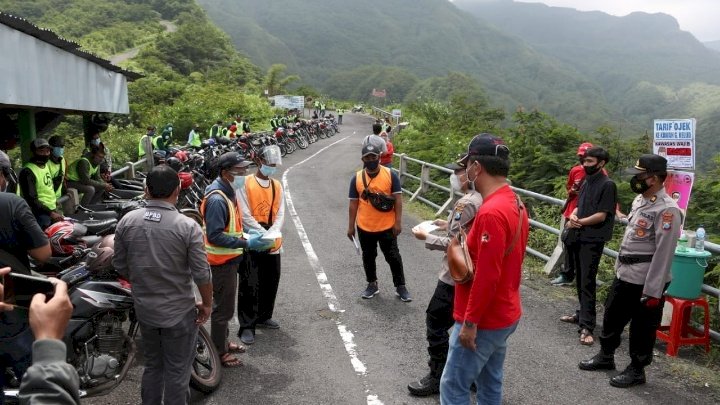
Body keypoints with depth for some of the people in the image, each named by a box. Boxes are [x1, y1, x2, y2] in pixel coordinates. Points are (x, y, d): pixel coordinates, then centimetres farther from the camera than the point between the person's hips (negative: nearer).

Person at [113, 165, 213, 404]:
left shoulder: (127, 221, -7)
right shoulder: (187, 226, -20)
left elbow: (120, 266, 3)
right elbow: (201, 274, -16)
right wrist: (207, 304, 0)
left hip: (143, 310, 5)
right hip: (179, 312, -4)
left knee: (152, 366, 24)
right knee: (177, 373, 11)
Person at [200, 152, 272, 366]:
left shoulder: (229, 192, 8)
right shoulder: (217, 199, -24)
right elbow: (214, 236, -29)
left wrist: (247, 237, 6)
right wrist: (246, 243, -29)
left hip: (230, 258, 10)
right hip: (222, 260, -10)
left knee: (225, 305, 22)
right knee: (223, 307, 2)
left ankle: (223, 342, 38)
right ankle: (219, 352, 16)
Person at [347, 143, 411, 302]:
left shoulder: (390, 175, -7)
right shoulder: (357, 178, -3)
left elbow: (397, 199, -6)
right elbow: (353, 204, 1)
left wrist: (398, 222, -10)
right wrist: (351, 226, 2)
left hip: (387, 226, -2)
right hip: (364, 227, 2)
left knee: (393, 257, 7)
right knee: (368, 257, 15)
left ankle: (400, 287, 20)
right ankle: (372, 285, 32)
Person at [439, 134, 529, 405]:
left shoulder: (491, 212, -26)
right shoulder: (514, 203, 6)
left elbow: (487, 276, -27)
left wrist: (470, 322, -20)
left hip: (484, 321, -9)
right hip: (504, 314, 9)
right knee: (490, 383, 20)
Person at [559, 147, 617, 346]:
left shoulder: (607, 185, -10)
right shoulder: (587, 182, 14)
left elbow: (602, 215, -15)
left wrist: (579, 223, -11)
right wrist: (573, 216, -4)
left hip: (593, 240, -8)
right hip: (578, 237, 8)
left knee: (587, 282, -9)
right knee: (580, 279, 15)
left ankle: (587, 326, -7)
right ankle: (582, 313, 28)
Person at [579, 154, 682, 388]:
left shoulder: (667, 210, -21)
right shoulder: (639, 200, 7)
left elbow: (664, 254, -22)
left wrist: (653, 292, -20)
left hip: (645, 282, -9)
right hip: (623, 274, 9)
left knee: (642, 328, 9)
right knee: (612, 317, 21)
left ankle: (636, 370, 26)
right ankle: (606, 356, 40)